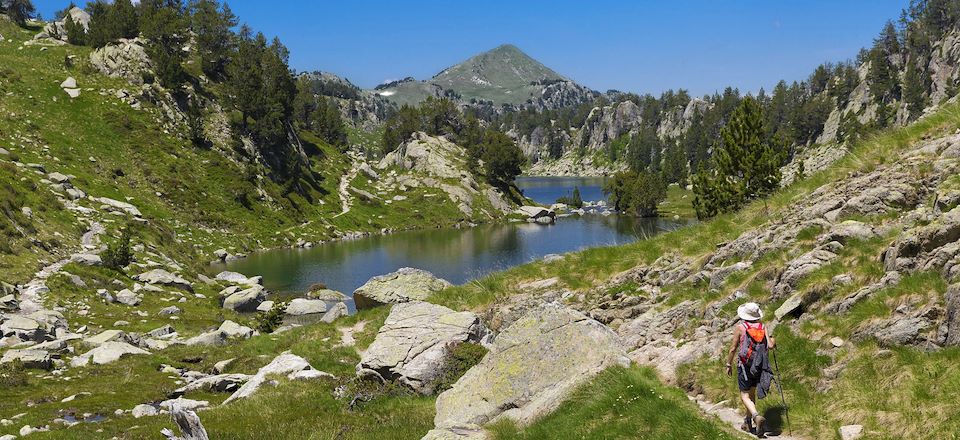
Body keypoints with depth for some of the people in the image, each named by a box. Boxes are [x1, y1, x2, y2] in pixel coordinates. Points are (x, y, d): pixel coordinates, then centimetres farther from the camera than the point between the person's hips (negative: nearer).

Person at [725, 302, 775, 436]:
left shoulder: (740, 327, -8)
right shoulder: (763, 327, 1)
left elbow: (733, 348, -7)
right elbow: (770, 346, -7)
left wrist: (729, 364, 4)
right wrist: (773, 340, 17)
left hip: (744, 365, -4)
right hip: (759, 366, 4)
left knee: (745, 396, 0)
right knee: (752, 393, 19)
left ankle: (757, 417, -24)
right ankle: (748, 422, 27)